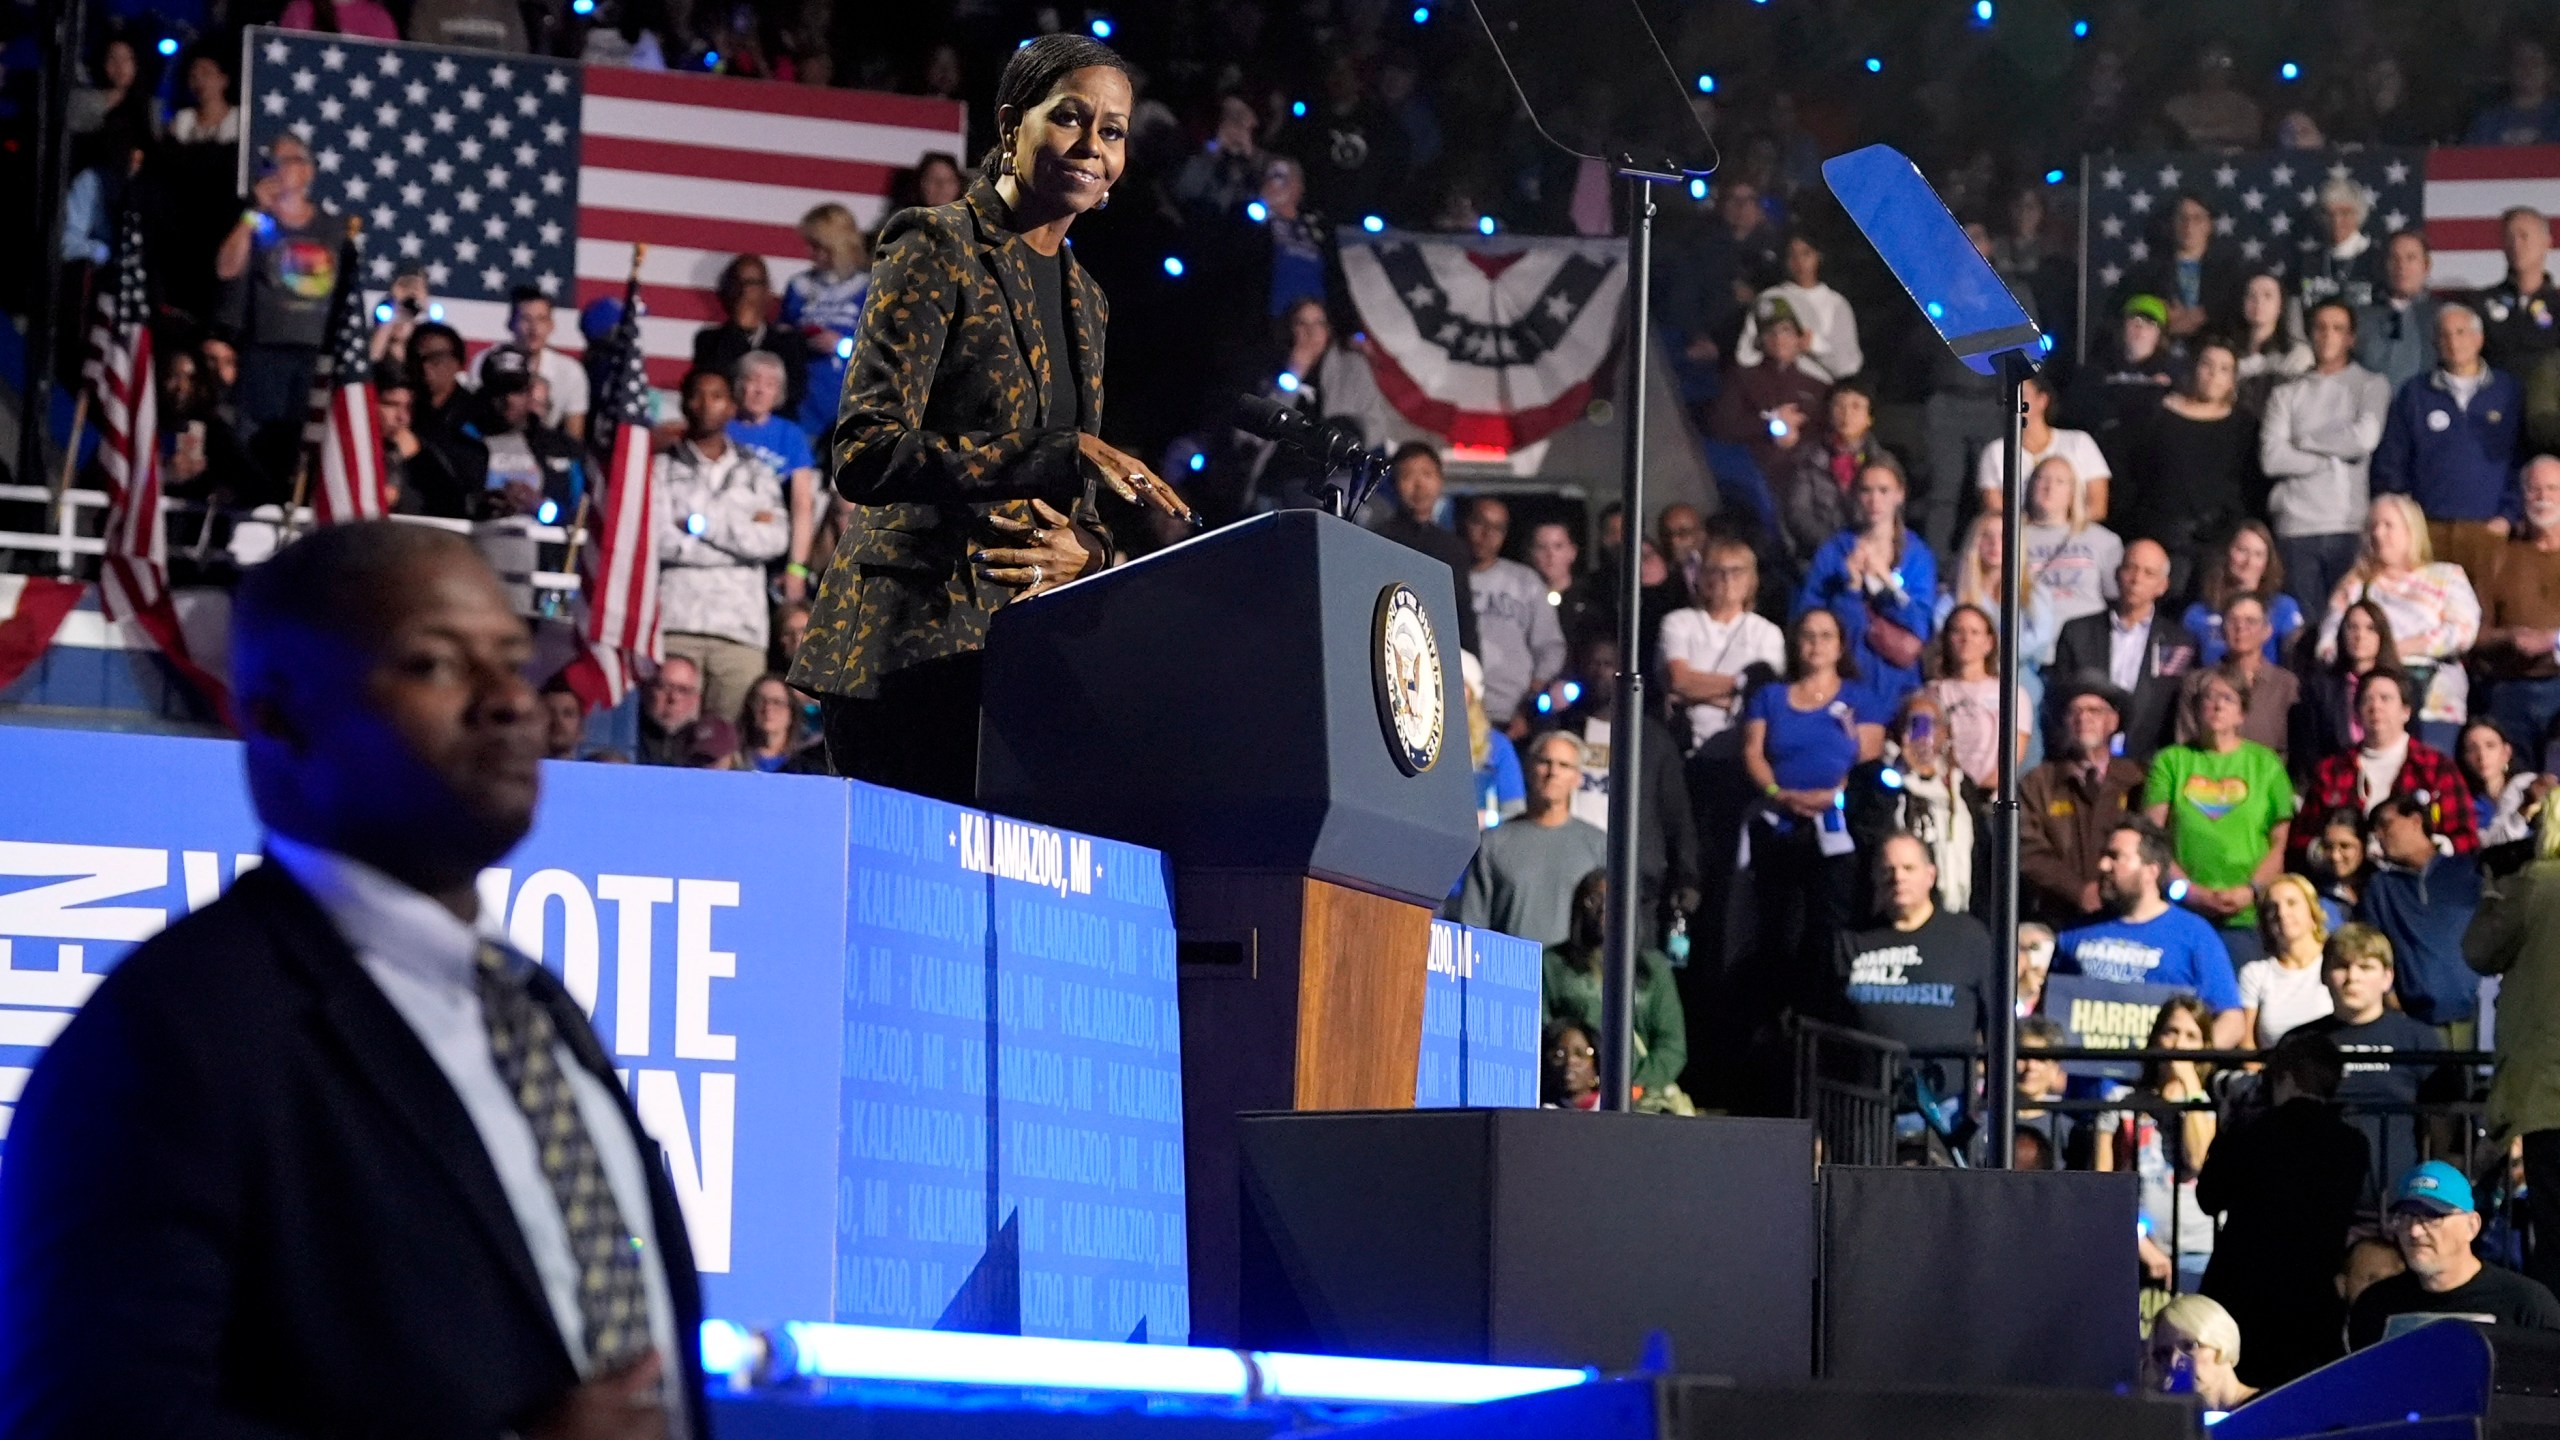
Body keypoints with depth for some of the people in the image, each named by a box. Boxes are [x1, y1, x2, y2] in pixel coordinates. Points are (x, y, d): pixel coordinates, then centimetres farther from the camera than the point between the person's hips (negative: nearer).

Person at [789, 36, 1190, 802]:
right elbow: (865, 455, -16)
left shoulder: (1081, 297, 19)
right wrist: (1064, 454, -20)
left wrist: (1085, 549, -2)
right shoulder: (937, 251, -4)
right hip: (914, 646, -7)